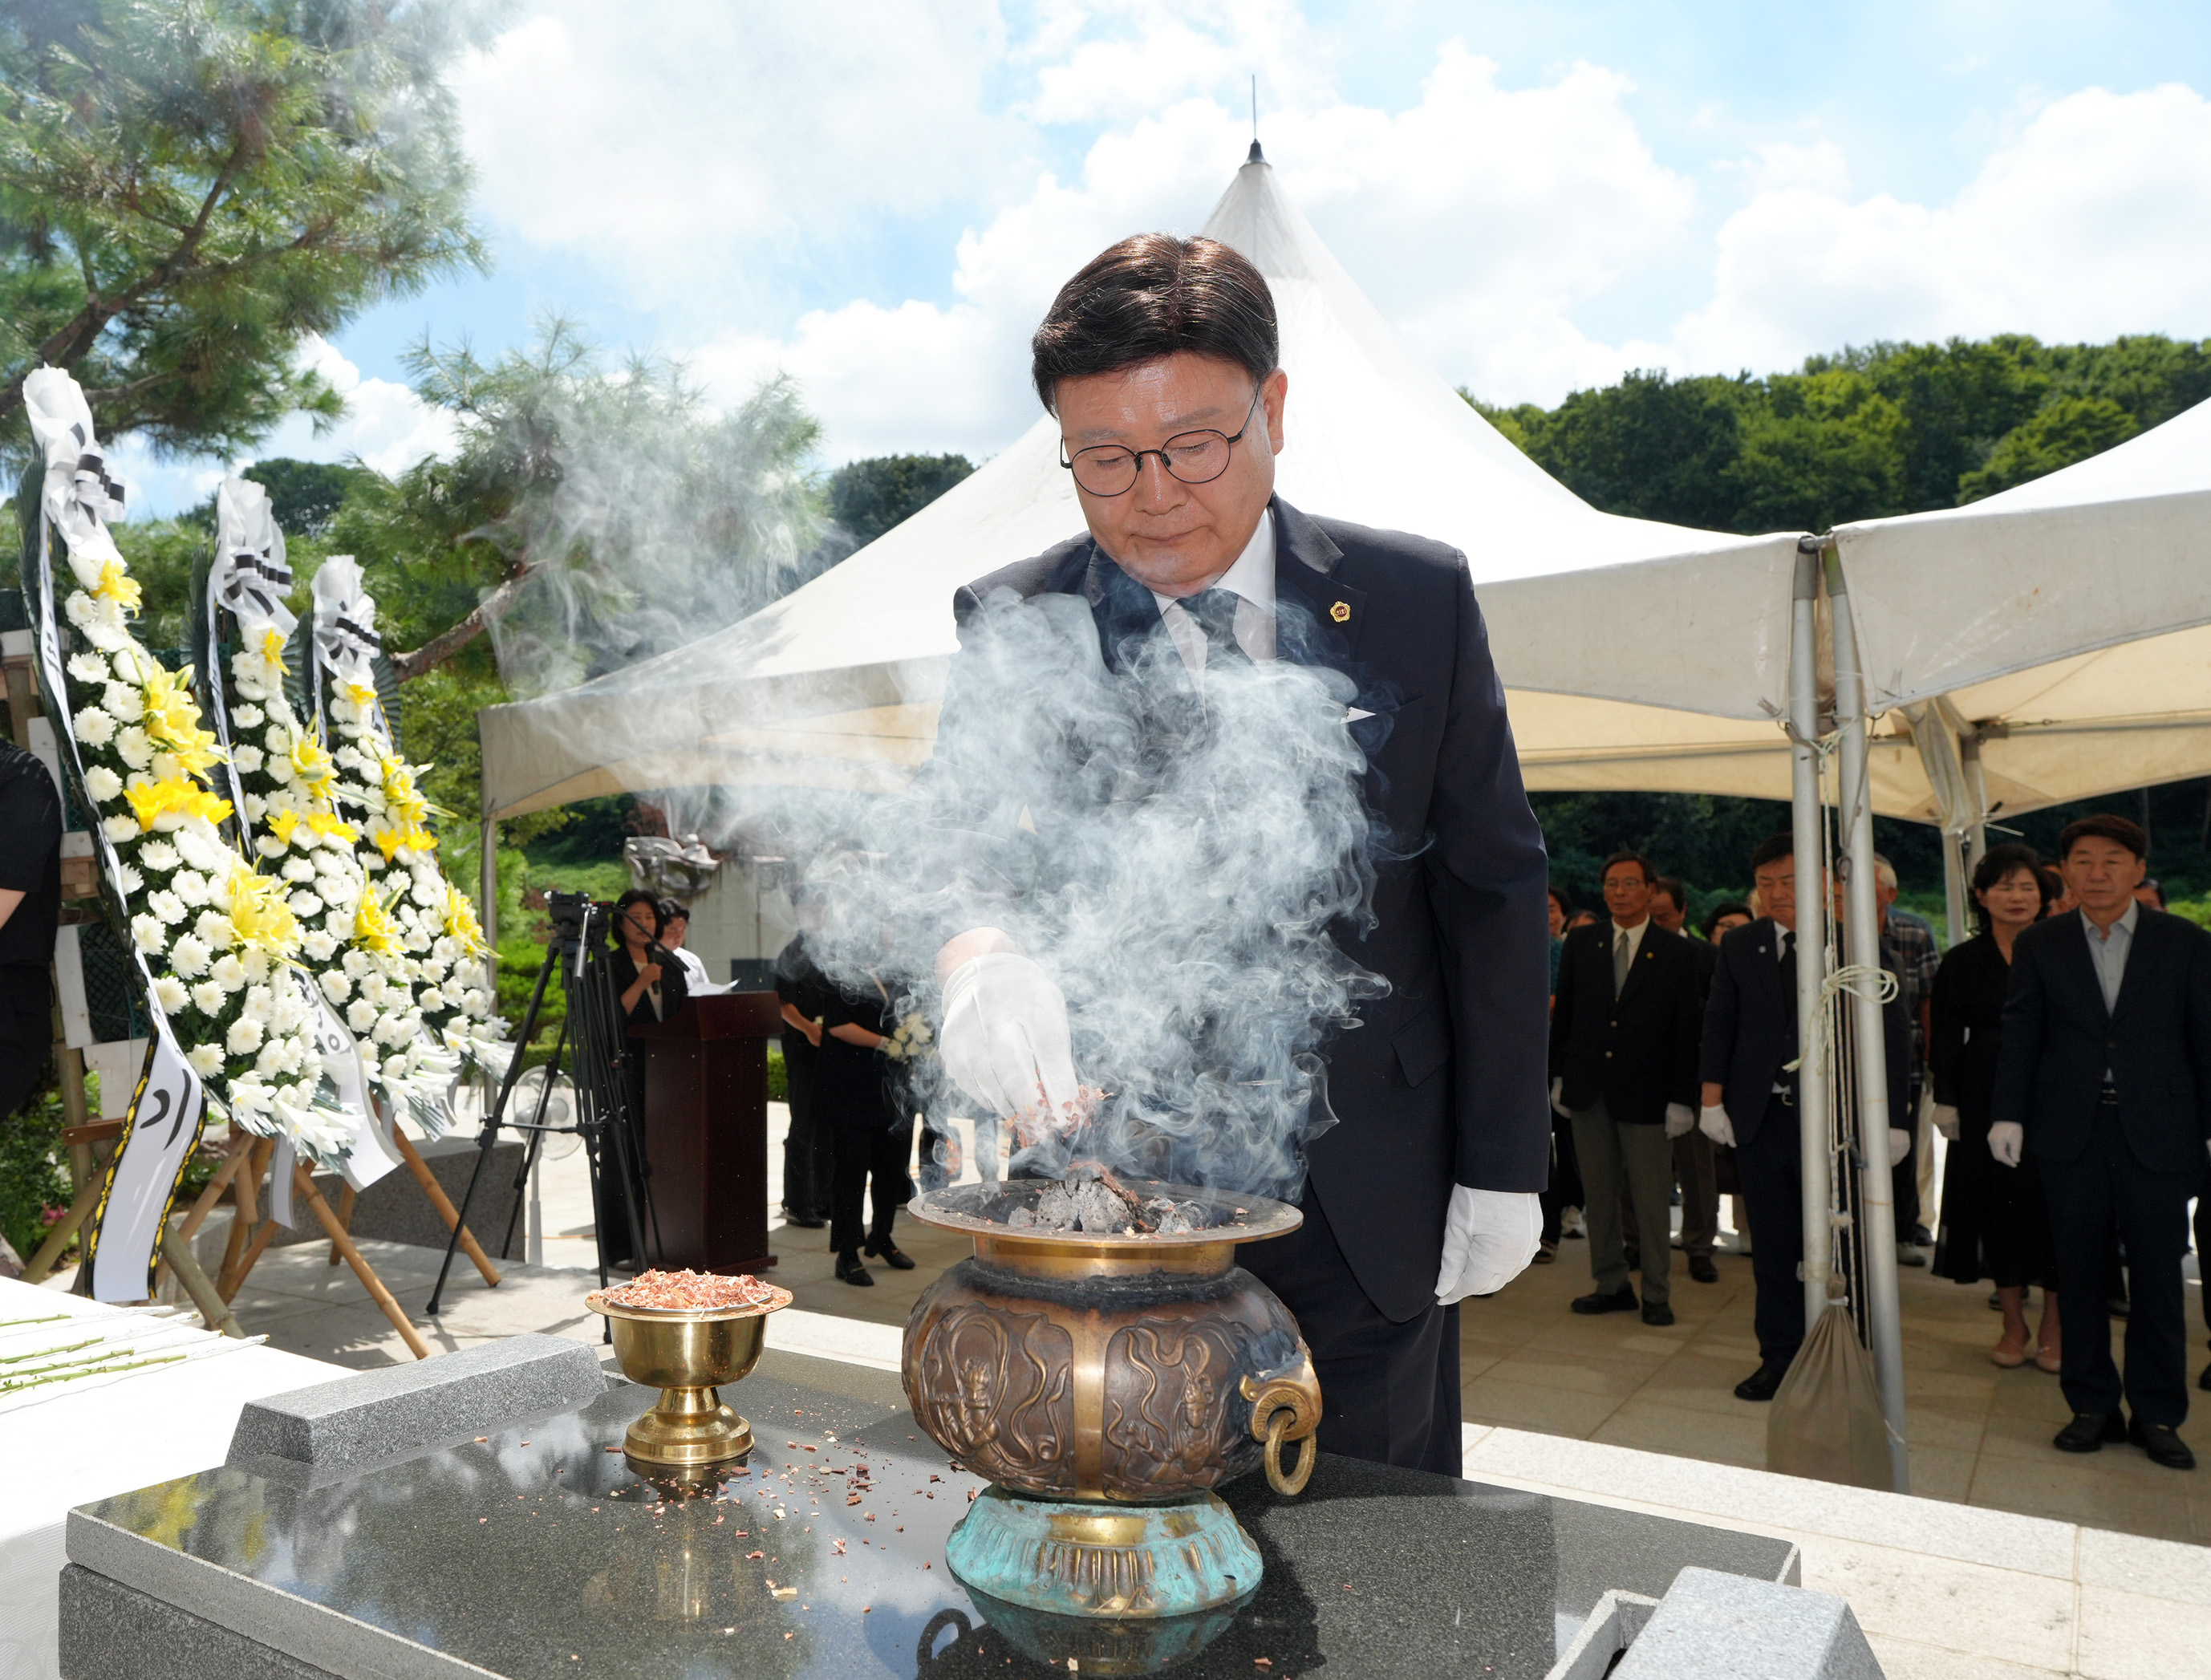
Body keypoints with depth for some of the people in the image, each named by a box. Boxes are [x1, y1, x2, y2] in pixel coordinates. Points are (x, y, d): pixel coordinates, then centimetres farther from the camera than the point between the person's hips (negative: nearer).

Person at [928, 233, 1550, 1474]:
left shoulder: (1419, 596, -3)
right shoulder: (1013, 623, -3)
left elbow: (1491, 884, 1)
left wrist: (1503, 1171, 0)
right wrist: (980, 956, -39)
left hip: (1373, 1222, 1)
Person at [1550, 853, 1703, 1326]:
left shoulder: (1675, 953, -1)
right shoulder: (1581, 943, 7)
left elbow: (1686, 1030, -2)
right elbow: (1563, 1014, 11)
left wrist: (1682, 1099, -7)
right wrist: (1558, 1075, 6)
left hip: (1646, 1093, -3)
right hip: (1589, 1090, 3)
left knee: (1651, 1199, 3)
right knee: (1598, 1194, 9)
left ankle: (1657, 1294, 17)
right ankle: (1611, 1284, 21)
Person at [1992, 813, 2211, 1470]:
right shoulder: (2039, 946, 5)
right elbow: (2020, 1036, 4)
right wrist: (2008, 1114, -4)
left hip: (2157, 1135, -1)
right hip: (2070, 1134, 1)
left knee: (2158, 1276, 6)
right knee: (2079, 1273, 8)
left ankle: (2157, 1414, 20)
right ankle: (2091, 1405, 20)